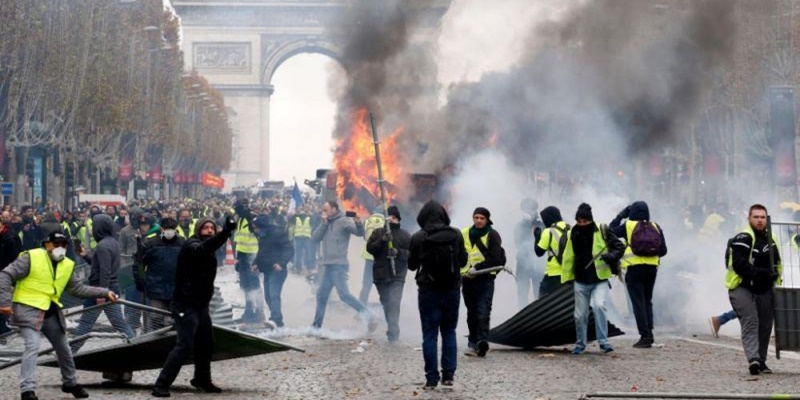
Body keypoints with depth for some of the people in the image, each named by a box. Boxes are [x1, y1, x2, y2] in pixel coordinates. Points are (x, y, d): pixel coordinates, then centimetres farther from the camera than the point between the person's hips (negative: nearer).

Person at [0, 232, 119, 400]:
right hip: (28, 309, -7)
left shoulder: (67, 265, 6)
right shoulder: (31, 258, -13)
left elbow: (78, 288, 10)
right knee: (33, 347, -22)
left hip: (50, 312, 7)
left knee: (63, 348, 16)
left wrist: (104, 292, 2)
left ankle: (70, 383, 38)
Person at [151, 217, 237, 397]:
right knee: (185, 345, -16)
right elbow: (203, 248, -38)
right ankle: (161, 385, -13)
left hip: (201, 305, 9)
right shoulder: (191, 246, -16)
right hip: (186, 305, -9)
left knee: (206, 344, 18)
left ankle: (202, 380, 37)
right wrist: (225, 232, -51)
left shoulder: (208, 253, 15)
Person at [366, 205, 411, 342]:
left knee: (394, 303, -16)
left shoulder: (405, 235, 6)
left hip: (397, 275, -3)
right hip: (380, 274, 3)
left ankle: (393, 332, -21)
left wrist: (398, 252, -17)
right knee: (386, 303, 12)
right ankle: (392, 329, 27)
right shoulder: (378, 233, 11)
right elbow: (369, 248, -1)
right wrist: (382, 241, -16)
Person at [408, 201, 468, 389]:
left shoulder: (418, 238, -11)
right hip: (452, 289, 2)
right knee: (449, 332, 14)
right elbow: (463, 260, 4)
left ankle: (432, 378, 1)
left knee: (430, 334, 3)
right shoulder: (456, 235, -6)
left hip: (428, 290, -2)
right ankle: (448, 374, 10)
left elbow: (412, 265, 0)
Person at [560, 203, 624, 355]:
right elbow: (568, 257, 11)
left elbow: (619, 247, -2)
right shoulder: (573, 234, 5)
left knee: (599, 306, -24)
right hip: (581, 282, 3)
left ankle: (603, 341, -15)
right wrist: (566, 278, 9)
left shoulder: (602, 232, -4)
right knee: (580, 314, 7)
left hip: (600, 280, -3)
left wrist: (610, 256, -22)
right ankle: (580, 343, 26)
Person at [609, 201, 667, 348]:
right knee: (647, 302, 16)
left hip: (634, 268, -3)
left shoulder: (628, 226, -5)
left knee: (638, 303, -1)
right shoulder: (655, 227, 4)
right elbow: (663, 250, 5)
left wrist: (621, 215, 15)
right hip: (651, 268, 4)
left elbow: (611, 229, 8)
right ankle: (649, 333, 9)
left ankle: (645, 336, -7)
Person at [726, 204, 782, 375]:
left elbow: (777, 264, 26)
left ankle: (761, 362, 19)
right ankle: (753, 359, -32)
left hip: (764, 290, 7)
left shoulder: (771, 239, 14)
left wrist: (775, 275, 6)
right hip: (742, 288, -7)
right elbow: (740, 266, -22)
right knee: (750, 321, -21)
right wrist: (763, 273, -26)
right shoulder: (742, 239, -13)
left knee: (765, 326, 8)